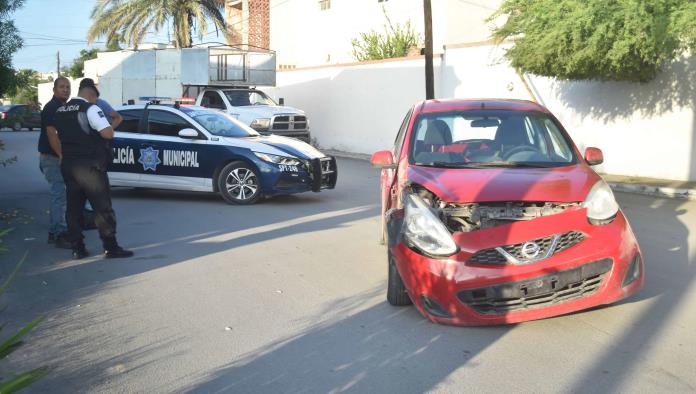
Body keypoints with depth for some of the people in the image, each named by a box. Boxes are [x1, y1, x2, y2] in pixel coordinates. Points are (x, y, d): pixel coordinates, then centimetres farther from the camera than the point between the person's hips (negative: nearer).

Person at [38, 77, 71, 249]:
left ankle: (53, 232, 21)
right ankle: (61, 234, -8)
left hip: (58, 157, 10)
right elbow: (51, 134, -22)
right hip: (52, 158, -10)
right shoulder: (52, 107, -13)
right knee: (59, 195, -11)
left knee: (57, 195, 13)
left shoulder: (62, 107, 16)